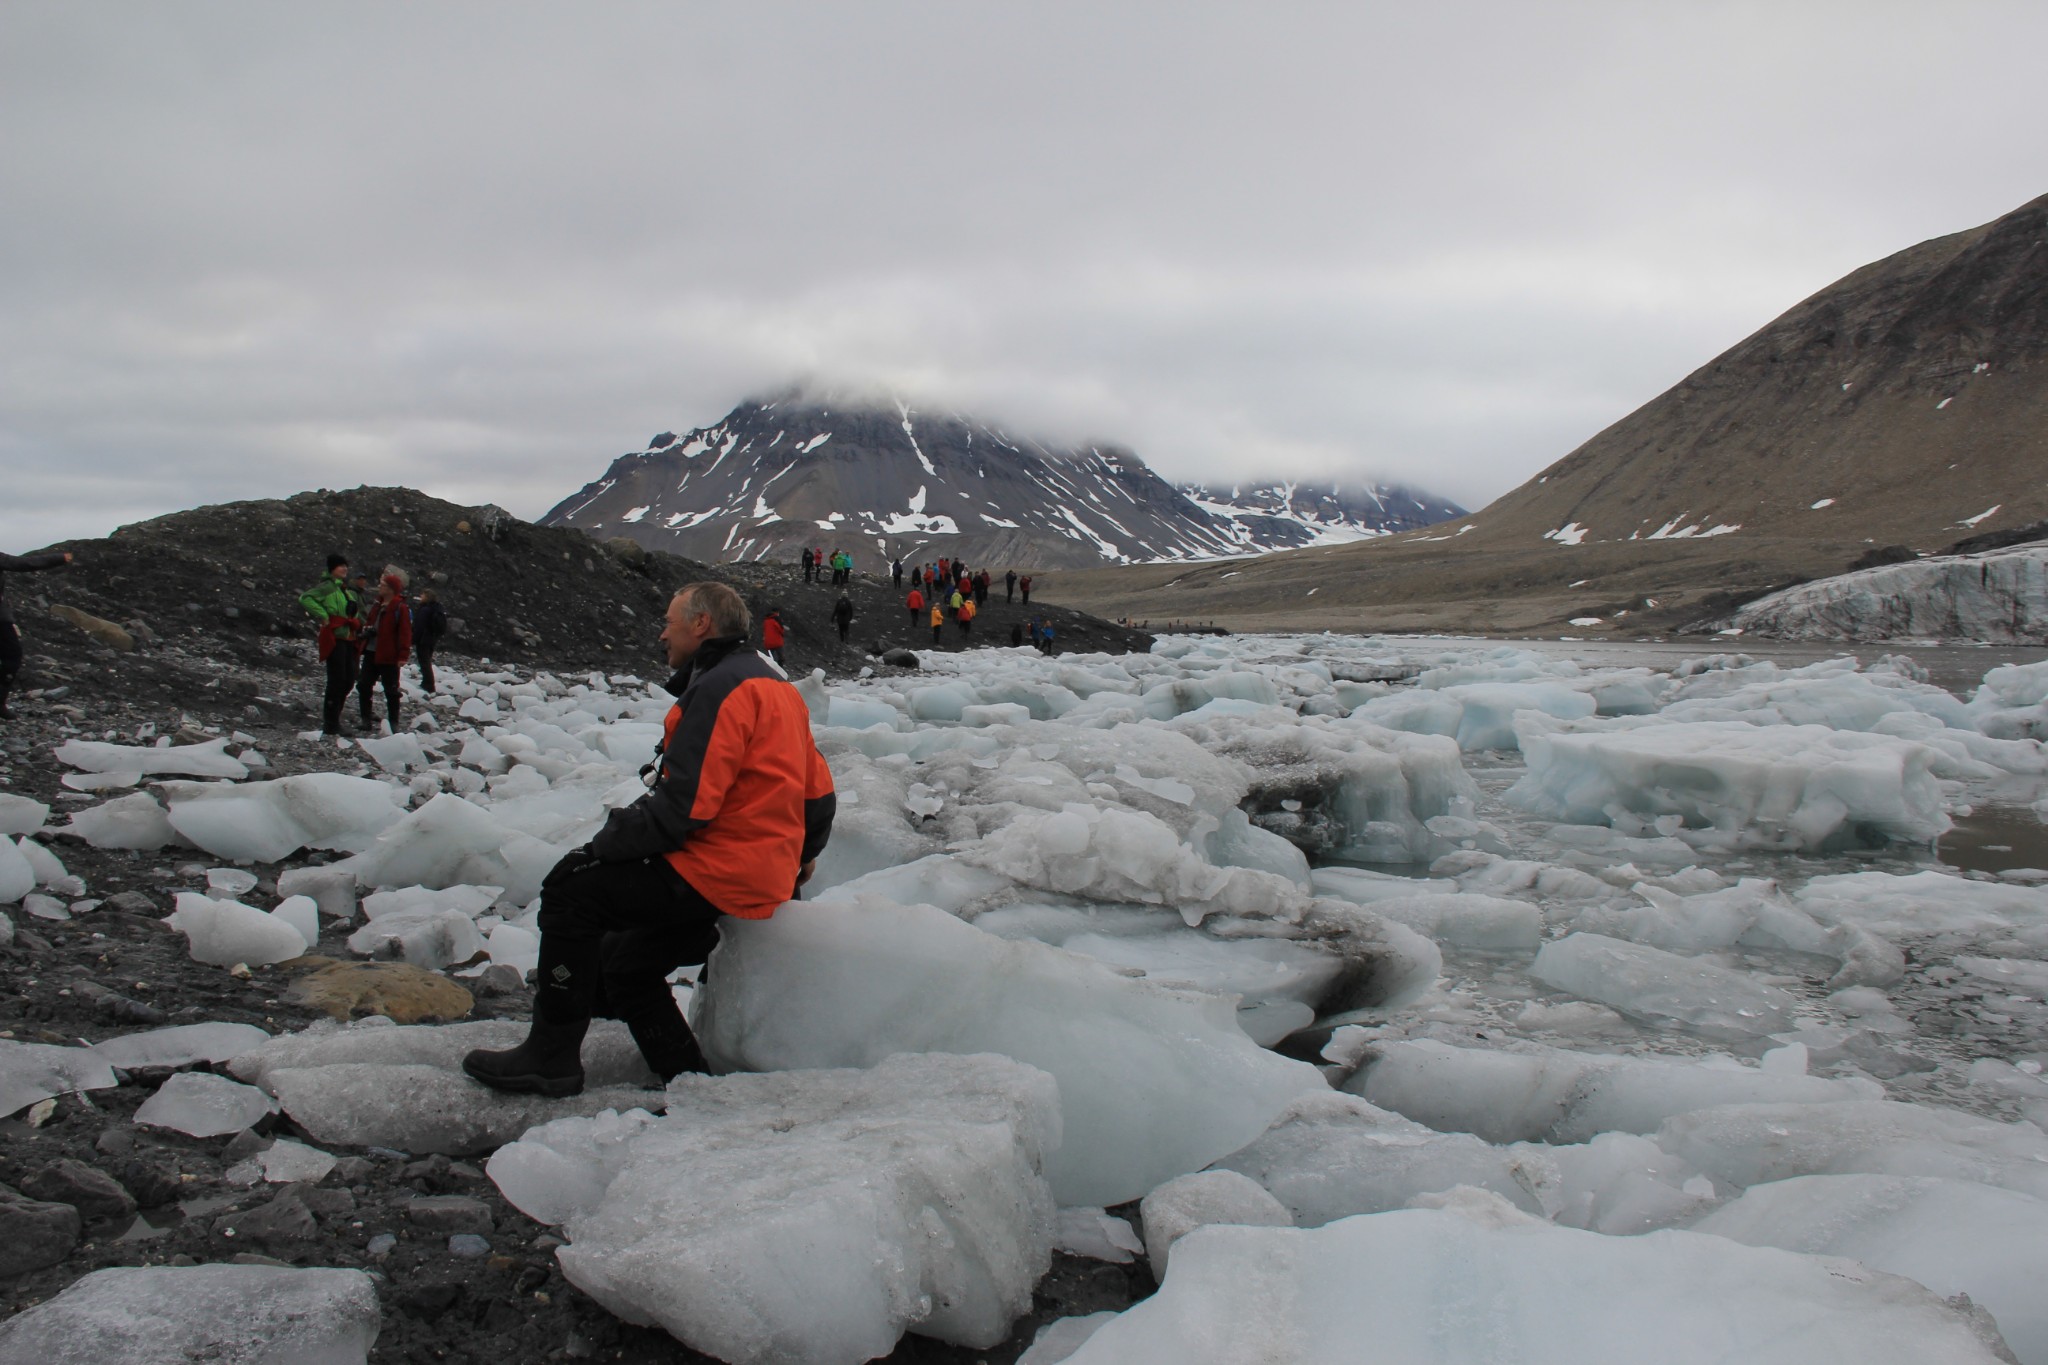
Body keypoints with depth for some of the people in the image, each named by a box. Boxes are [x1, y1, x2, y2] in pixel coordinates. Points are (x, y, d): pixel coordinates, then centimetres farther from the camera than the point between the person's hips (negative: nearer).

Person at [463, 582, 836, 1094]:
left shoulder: (723, 687, -15)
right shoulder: (776, 686, 16)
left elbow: (681, 806, -22)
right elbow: (819, 791, 19)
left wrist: (598, 847, -13)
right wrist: (802, 856, 33)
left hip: (715, 876, -10)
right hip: (760, 878, 10)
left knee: (572, 887, -8)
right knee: (622, 965, 19)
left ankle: (551, 1055, -3)